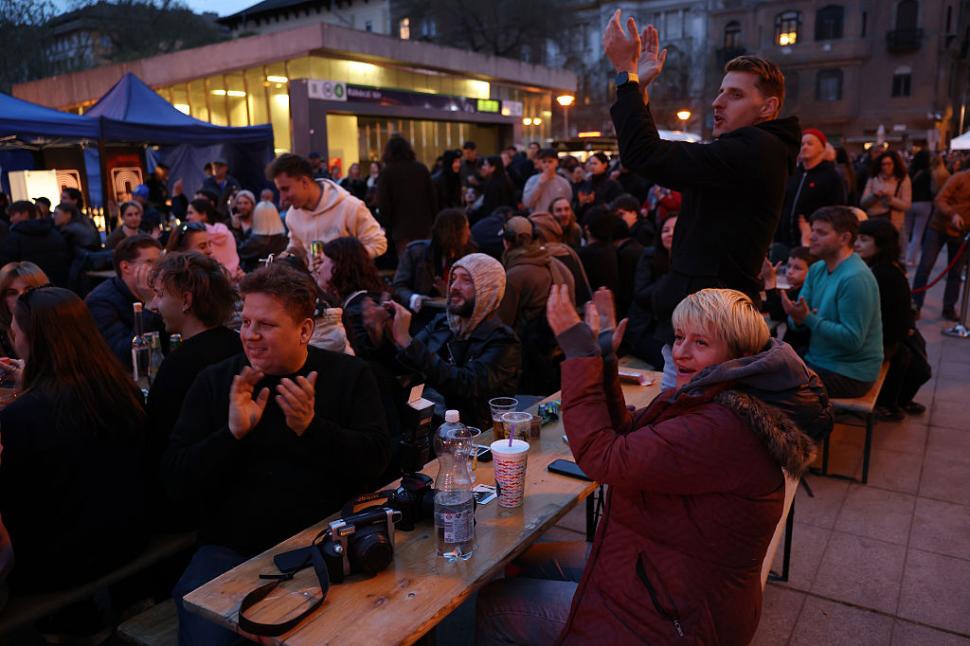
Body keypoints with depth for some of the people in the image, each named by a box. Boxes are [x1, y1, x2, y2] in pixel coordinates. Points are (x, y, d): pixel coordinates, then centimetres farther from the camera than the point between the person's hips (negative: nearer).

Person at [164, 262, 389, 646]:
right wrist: (232, 433, -18)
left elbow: (376, 459, -8)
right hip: (231, 551, 1)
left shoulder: (349, 376, 3)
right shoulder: (214, 382, 5)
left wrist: (311, 427, -23)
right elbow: (176, 484, -1)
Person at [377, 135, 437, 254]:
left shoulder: (387, 172, -5)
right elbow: (432, 198, 7)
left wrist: (386, 226, 5)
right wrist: (433, 222, 12)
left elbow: (383, 204, -5)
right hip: (423, 226, 4)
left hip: (401, 228, -4)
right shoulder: (422, 168, 6)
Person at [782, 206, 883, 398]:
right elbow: (799, 319, 3)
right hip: (816, 360, 8)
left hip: (851, 373, -8)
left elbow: (853, 340, -24)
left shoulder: (855, 278, -21)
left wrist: (808, 318, -28)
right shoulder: (817, 269, 5)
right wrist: (797, 318, -20)